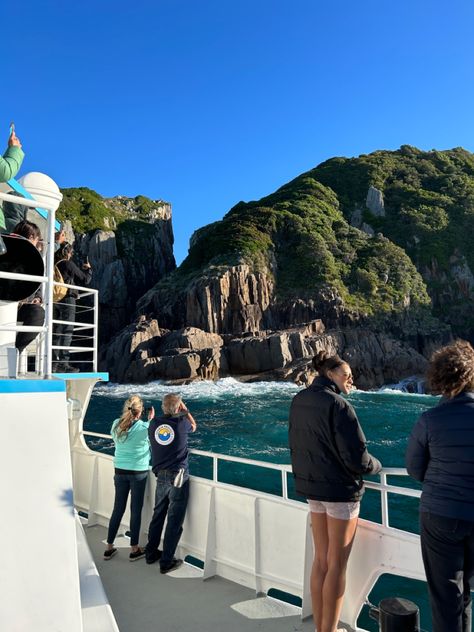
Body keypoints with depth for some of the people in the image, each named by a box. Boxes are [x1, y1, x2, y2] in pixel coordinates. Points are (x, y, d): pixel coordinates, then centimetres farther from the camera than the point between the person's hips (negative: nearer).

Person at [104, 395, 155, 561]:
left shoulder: (116, 425, -6)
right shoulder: (144, 427, -16)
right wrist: (151, 419, 10)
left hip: (120, 471, 4)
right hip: (138, 472, -4)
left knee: (118, 509, 15)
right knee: (136, 510, 8)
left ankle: (109, 548, 25)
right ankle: (134, 550, 19)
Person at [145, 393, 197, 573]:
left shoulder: (154, 424, -3)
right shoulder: (181, 423, -12)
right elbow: (193, 426, 11)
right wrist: (185, 410, 20)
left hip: (160, 477, 5)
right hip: (178, 478, -5)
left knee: (158, 515, 20)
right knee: (174, 520, 5)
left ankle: (151, 553, 34)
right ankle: (166, 562, 13)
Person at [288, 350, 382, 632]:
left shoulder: (299, 401, 2)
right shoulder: (338, 405, -21)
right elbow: (357, 459, -21)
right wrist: (377, 466, 0)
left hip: (313, 488, 7)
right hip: (341, 490, -7)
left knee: (321, 560, 19)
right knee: (337, 566, 8)